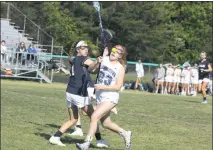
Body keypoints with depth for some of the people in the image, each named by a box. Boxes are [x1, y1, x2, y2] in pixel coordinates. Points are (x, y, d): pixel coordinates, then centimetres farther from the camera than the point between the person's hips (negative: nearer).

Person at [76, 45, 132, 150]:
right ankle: (125, 134, 38)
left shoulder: (120, 68, -8)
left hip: (110, 98, -6)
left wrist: (102, 87, -22)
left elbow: (118, 86, -13)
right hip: (100, 97, 6)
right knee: (106, 124, 16)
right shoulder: (104, 60, 3)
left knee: (94, 117, -21)